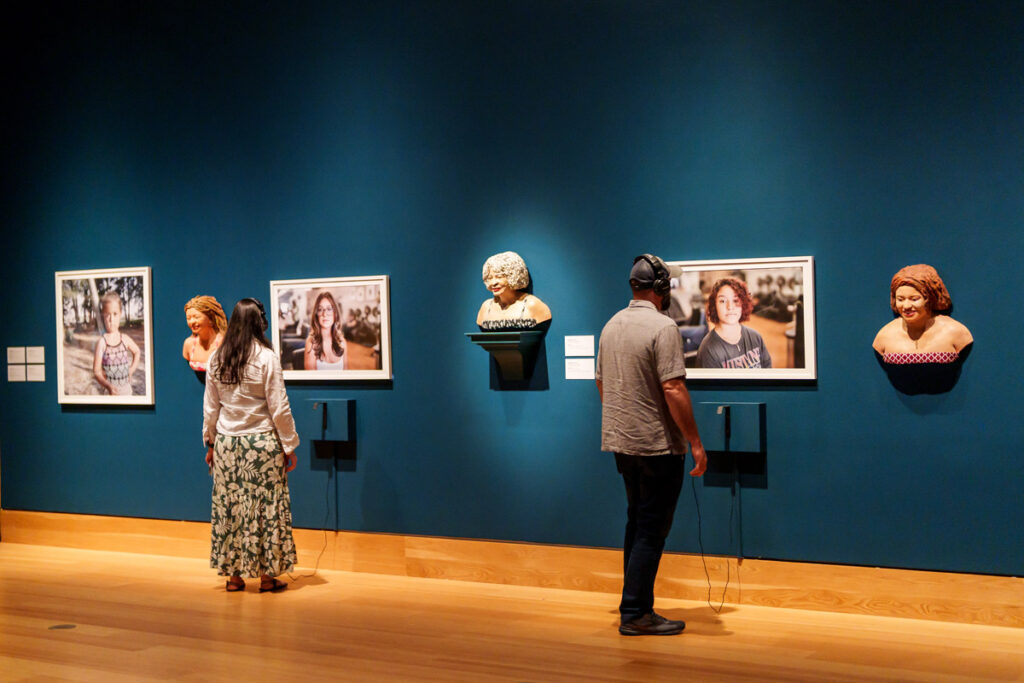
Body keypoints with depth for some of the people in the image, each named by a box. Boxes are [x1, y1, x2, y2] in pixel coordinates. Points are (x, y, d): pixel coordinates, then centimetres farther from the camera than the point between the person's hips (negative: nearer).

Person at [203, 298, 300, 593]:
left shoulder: (216, 359, 2)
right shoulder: (266, 357, -11)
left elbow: (210, 407, 8)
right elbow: (279, 408, -9)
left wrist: (210, 443, 19)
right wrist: (289, 446, -1)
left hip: (226, 443, 4)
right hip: (262, 442, -4)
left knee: (229, 507, 9)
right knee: (265, 507, 4)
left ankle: (233, 574, 15)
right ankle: (267, 575, 10)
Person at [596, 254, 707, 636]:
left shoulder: (611, 326, 10)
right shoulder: (662, 327, -15)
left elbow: (602, 384, 17)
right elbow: (673, 389, -21)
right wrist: (695, 442, -15)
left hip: (621, 442, 8)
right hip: (657, 444, -8)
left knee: (637, 524, 17)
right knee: (652, 529, -2)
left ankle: (636, 605, 21)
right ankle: (635, 614, -1)